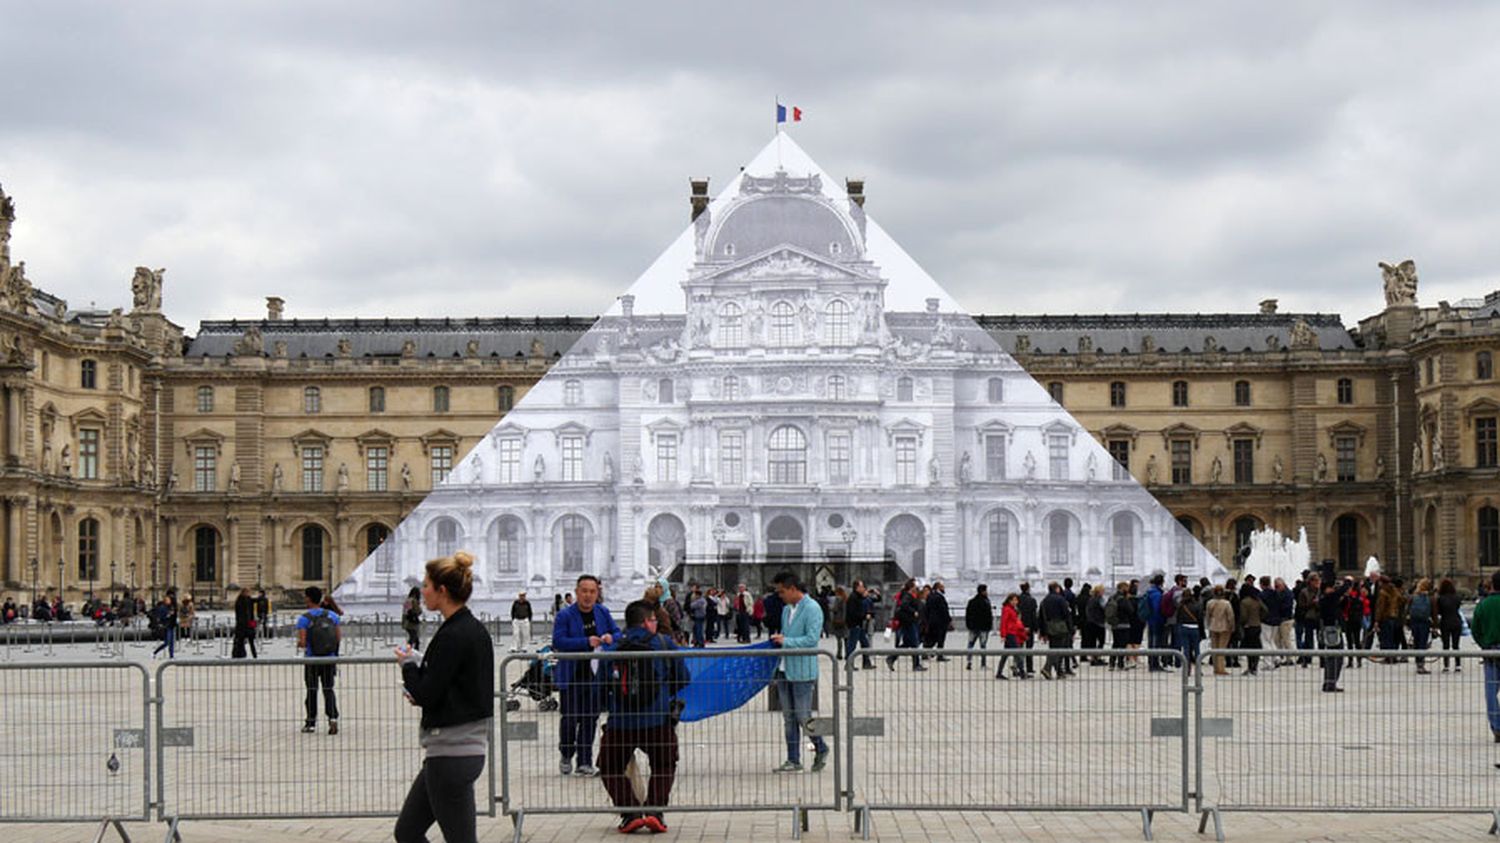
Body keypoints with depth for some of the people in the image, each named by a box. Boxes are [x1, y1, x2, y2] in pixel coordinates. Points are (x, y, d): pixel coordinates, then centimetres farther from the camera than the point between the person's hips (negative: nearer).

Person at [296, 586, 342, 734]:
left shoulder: (304, 618, -11)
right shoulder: (332, 616, 0)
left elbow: (302, 641, -17)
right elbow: (339, 637, 1)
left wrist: (300, 646, 5)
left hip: (312, 660, -2)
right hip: (329, 659, 2)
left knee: (312, 691, 10)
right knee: (328, 689, 9)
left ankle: (311, 723, 18)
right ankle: (333, 717, -10)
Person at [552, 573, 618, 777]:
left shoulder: (602, 613, 6)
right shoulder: (565, 615, -8)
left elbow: (617, 633, 12)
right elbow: (558, 642, -17)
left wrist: (611, 638, -13)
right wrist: (586, 642, -26)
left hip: (595, 675, 4)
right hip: (571, 676, -4)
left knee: (590, 719, 5)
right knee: (569, 718, -1)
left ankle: (584, 762, 13)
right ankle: (566, 756, 24)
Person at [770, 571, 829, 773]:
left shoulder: (812, 609, -12)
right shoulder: (786, 609, 14)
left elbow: (812, 639, -19)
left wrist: (785, 641, -18)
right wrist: (777, 639, 6)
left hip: (803, 672, -8)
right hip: (785, 670, 8)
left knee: (803, 716, -3)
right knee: (789, 718, 8)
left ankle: (821, 749, 19)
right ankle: (793, 760, 14)